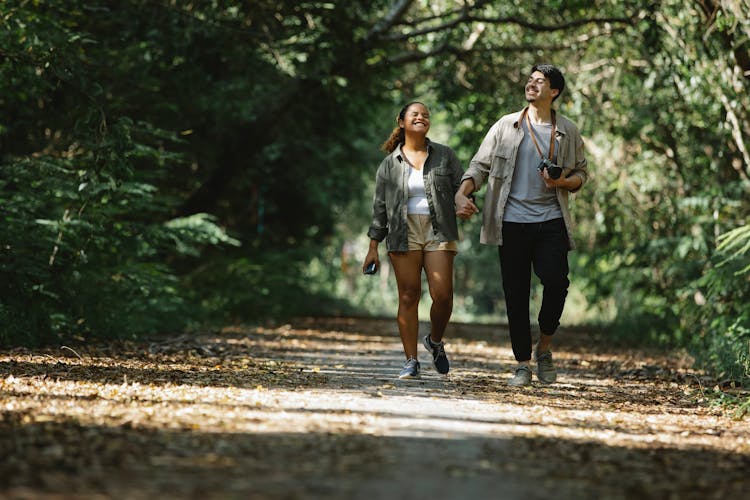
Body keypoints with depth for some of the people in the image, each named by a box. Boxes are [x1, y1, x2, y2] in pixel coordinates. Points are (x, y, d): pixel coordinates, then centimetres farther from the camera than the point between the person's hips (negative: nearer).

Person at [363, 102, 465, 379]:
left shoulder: (444, 156, 11)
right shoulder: (390, 163, 11)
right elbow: (380, 207, 12)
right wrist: (373, 246, 7)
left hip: (438, 232, 0)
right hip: (403, 236, 0)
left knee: (442, 295, -11)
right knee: (408, 296, -3)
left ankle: (435, 341, 18)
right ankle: (411, 361, 3)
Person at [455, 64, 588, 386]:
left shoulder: (568, 132, 9)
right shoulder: (506, 126, 8)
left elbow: (581, 174, 16)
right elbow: (479, 166, 7)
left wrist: (562, 182, -7)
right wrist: (462, 193, -12)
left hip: (551, 219, 0)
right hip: (512, 221, 0)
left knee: (556, 281, -17)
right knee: (515, 293, 0)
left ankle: (544, 346, 7)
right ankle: (522, 365, 9)